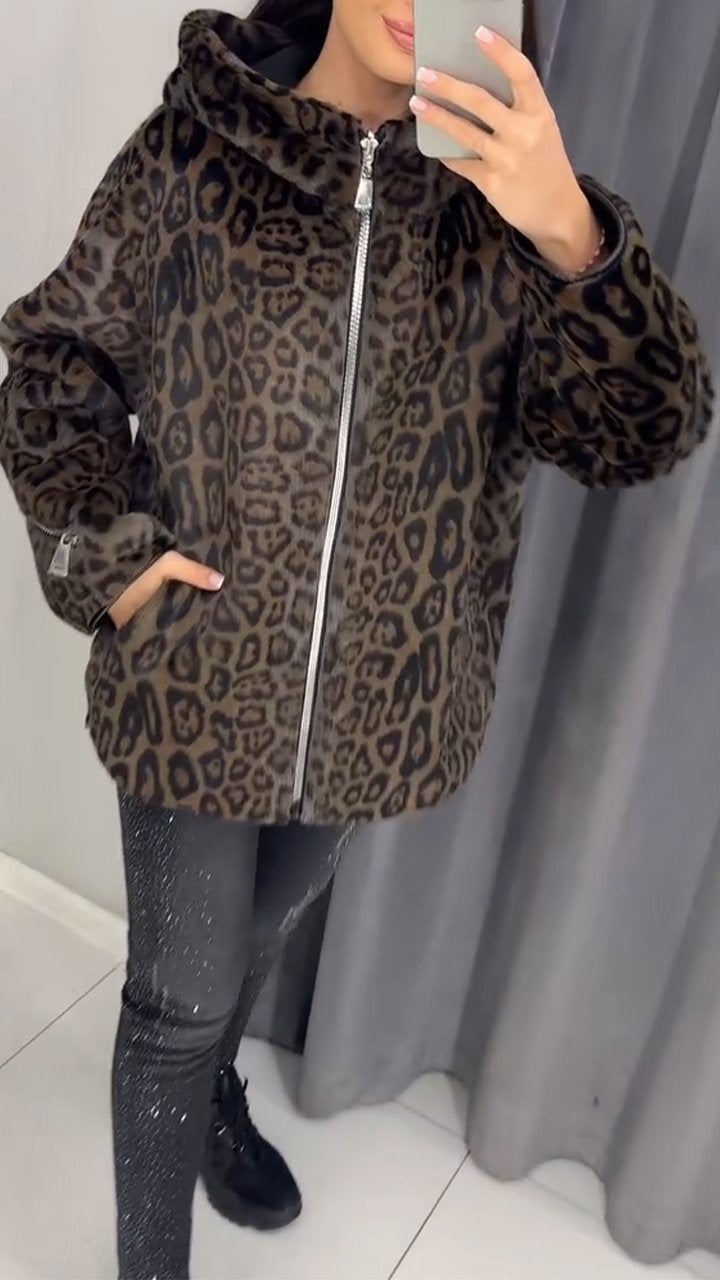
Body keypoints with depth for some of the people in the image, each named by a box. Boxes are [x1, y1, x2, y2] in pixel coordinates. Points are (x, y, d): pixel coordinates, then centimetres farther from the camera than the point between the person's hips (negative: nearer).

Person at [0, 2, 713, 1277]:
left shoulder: (501, 196, -5)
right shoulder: (192, 151, -7)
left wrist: (574, 239, -31)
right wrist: (105, 553, -10)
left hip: (376, 692, 3)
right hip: (195, 675, -2)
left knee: (264, 927, 28)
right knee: (180, 992, 12)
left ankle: (209, 1086, 61)